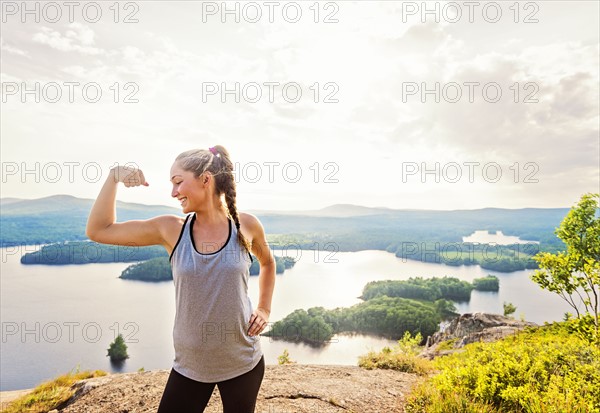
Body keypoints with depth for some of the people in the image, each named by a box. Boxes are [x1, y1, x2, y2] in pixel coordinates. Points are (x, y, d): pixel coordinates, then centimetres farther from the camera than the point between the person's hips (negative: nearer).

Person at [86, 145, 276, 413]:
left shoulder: (246, 225, -9)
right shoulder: (170, 230, -8)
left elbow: (267, 262, 12)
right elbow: (98, 231, -5)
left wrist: (264, 308, 3)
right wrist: (114, 177, -13)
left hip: (243, 363, 0)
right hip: (190, 366, 1)